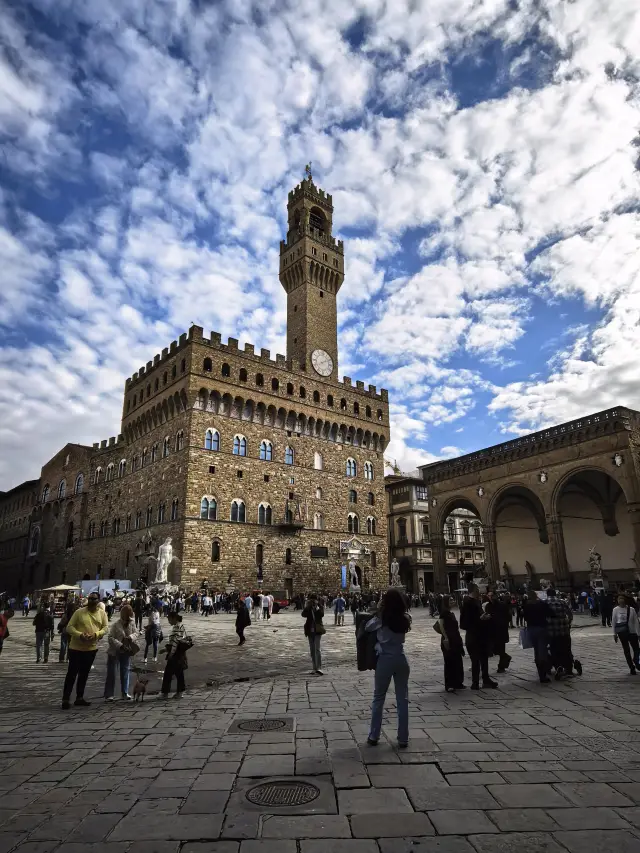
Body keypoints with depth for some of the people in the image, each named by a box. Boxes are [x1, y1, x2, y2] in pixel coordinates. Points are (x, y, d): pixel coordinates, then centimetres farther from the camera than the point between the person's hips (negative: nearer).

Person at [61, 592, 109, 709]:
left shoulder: (102, 613, 1)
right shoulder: (79, 612, -8)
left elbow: (105, 628, -1)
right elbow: (69, 627, -8)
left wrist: (96, 634, -20)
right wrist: (80, 634, -24)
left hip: (91, 648, 3)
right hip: (76, 648, -3)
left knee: (84, 674, 14)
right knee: (72, 674, 0)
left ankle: (79, 698, 25)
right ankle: (65, 699, 10)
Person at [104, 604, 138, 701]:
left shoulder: (132, 622, -5)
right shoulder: (116, 624, -20)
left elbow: (136, 633, 2)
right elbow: (111, 638, -21)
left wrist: (131, 637, -20)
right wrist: (121, 646, -28)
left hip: (126, 651, 5)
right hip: (114, 651, -5)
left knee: (125, 671, 11)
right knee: (111, 672, 3)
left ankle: (125, 693, 21)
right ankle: (108, 694, 12)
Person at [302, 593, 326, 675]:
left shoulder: (320, 606, -2)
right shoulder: (307, 607, 4)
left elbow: (322, 614, -19)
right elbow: (303, 615, -14)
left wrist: (317, 608, -28)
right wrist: (307, 607, -24)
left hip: (317, 630, -4)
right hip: (310, 630, 4)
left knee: (317, 649, -13)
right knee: (312, 650, 9)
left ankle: (319, 668, -17)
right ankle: (315, 668, 17)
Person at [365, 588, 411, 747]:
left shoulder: (381, 619, -12)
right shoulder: (405, 619, -3)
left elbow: (367, 627, 2)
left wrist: (378, 612, 5)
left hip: (385, 660, -3)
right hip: (401, 659, 3)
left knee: (378, 698, 12)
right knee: (402, 699, 11)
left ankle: (374, 736, 19)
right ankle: (403, 739, 16)